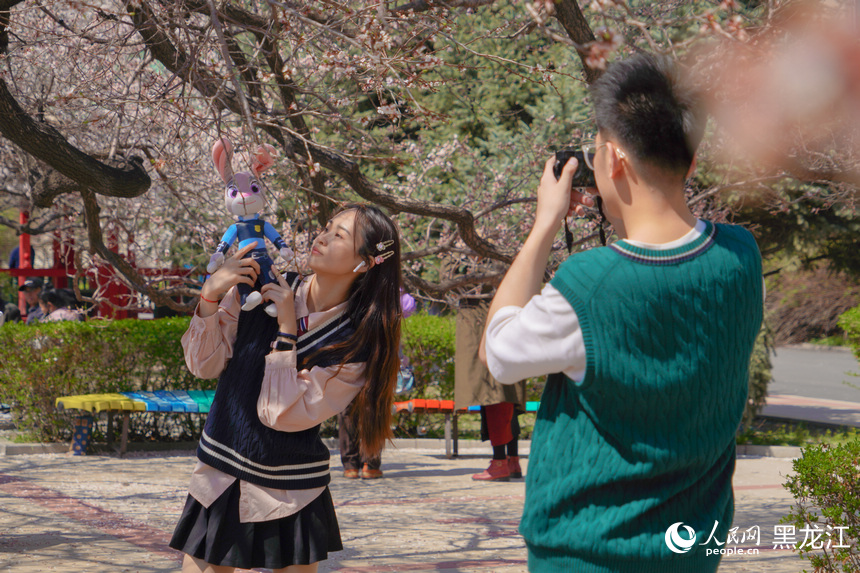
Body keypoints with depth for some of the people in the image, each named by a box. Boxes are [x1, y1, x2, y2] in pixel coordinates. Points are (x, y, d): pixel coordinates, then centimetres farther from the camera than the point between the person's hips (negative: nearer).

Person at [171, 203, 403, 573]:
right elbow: (204, 364, -4)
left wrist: (287, 330, -19)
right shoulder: (261, 289, -3)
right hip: (219, 477, 2)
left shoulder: (355, 342, -12)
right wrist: (210, 295, -17)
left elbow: (281, 414, -18)